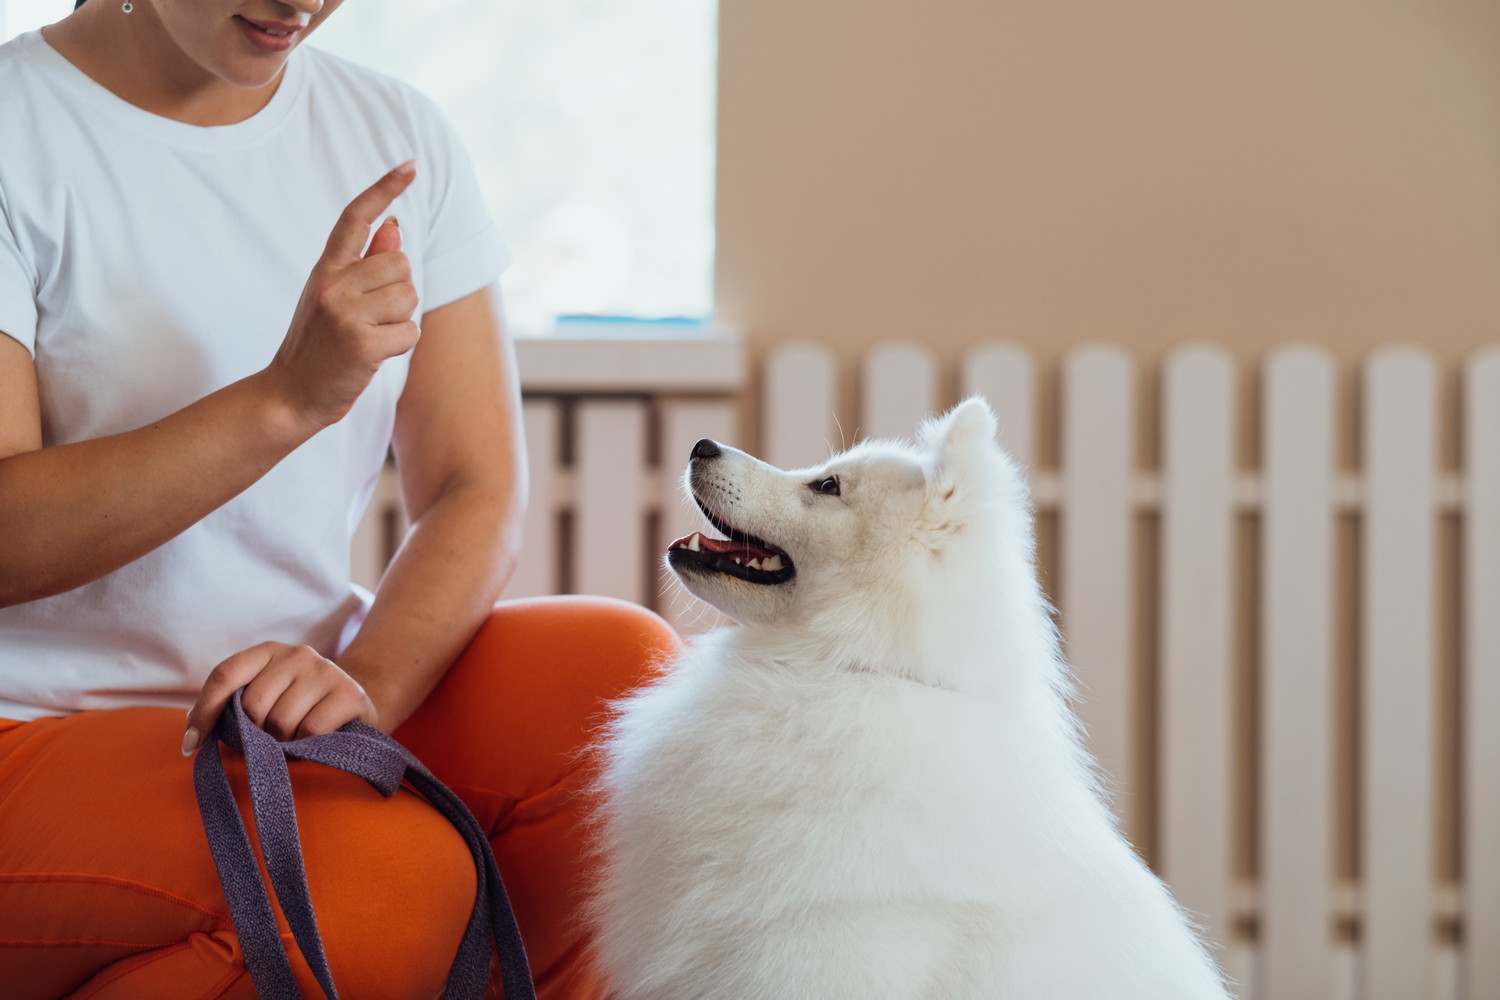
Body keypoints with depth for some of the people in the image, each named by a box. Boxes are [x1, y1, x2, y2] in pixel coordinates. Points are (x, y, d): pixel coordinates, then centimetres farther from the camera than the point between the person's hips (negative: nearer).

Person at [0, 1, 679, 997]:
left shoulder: (399, 139, 8)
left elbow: (479, 496, 3)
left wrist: (365, 682, -18)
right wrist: (291, 394, -24)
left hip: (291, 704, 6)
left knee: (623, 663, -20)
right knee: (386, 874, -32)